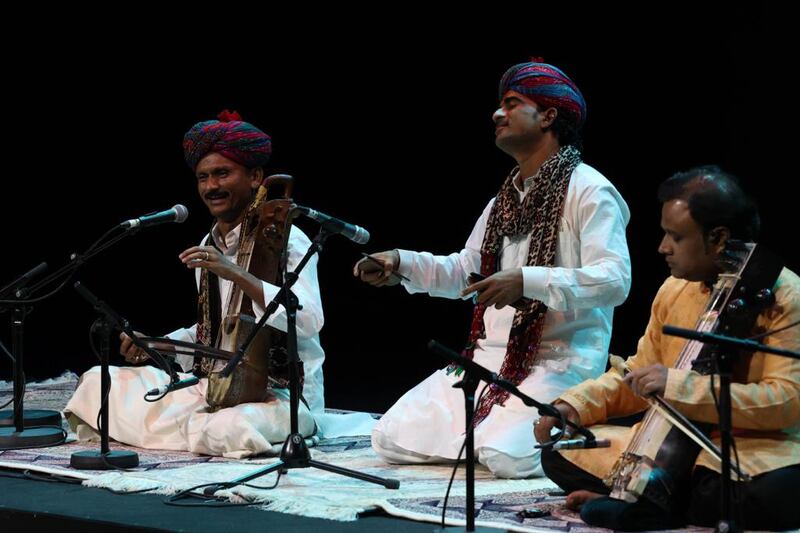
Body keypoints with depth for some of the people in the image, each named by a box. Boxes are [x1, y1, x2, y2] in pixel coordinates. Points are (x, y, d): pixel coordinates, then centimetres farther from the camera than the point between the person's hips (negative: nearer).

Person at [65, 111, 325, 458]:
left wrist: (236, 274, -33)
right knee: (98, 382, -2)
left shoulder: (285, 241, -11)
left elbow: (309, 320, -27)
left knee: (231, 429, -40)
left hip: (281, 394, -6)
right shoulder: (209, 246, 11)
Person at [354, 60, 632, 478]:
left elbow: (614, 280, -21)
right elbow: (463, 271, 24)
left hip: (560, 361, -8)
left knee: (506, 457, -30)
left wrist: (526, 281, -31)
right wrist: (401, 263, 7)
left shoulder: (588, 190, -10)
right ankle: (492, 428, 13)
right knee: (391, 438, -4)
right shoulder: (506, 198, 20)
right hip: (490, 355, 8)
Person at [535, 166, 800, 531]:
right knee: (560, 452, -1)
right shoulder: (674, 290, 10)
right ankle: (697, 499, -14)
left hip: (756, 451, -6)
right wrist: (574, 405, 4)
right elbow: (639, 375, 22)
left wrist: (679, 385, -27)